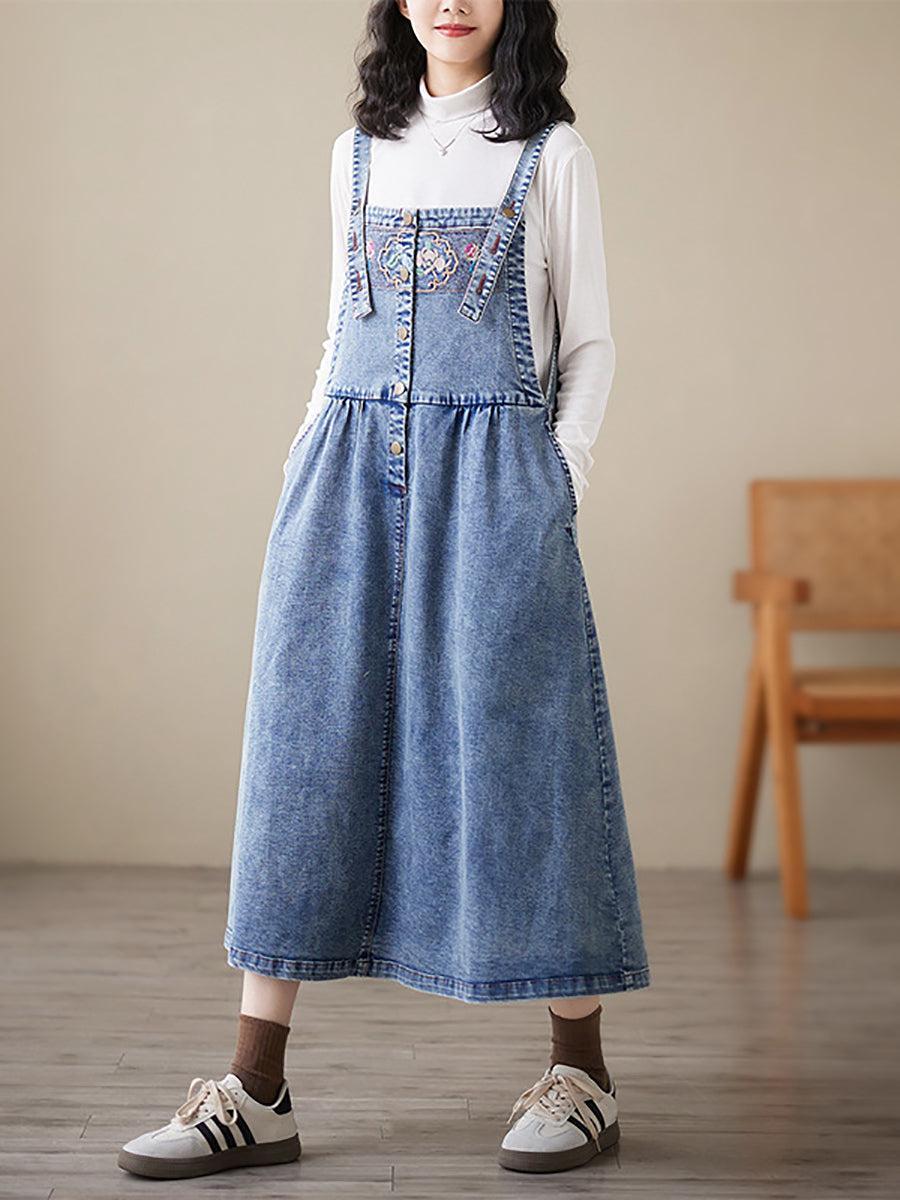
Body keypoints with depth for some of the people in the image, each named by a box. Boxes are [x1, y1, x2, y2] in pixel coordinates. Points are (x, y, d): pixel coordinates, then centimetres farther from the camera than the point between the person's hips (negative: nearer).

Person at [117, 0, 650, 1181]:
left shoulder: (551, 151, 6)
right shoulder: (360, 150, 17)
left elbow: (588, 344, 6)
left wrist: (555, 479, -7)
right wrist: (309, 459, 8)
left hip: (490, 474, -3)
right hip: (351, 466, 4)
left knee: (509, 734, -5)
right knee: (306, 738, -3)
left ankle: (581, 1070, 10)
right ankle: (256, 1091, 1)